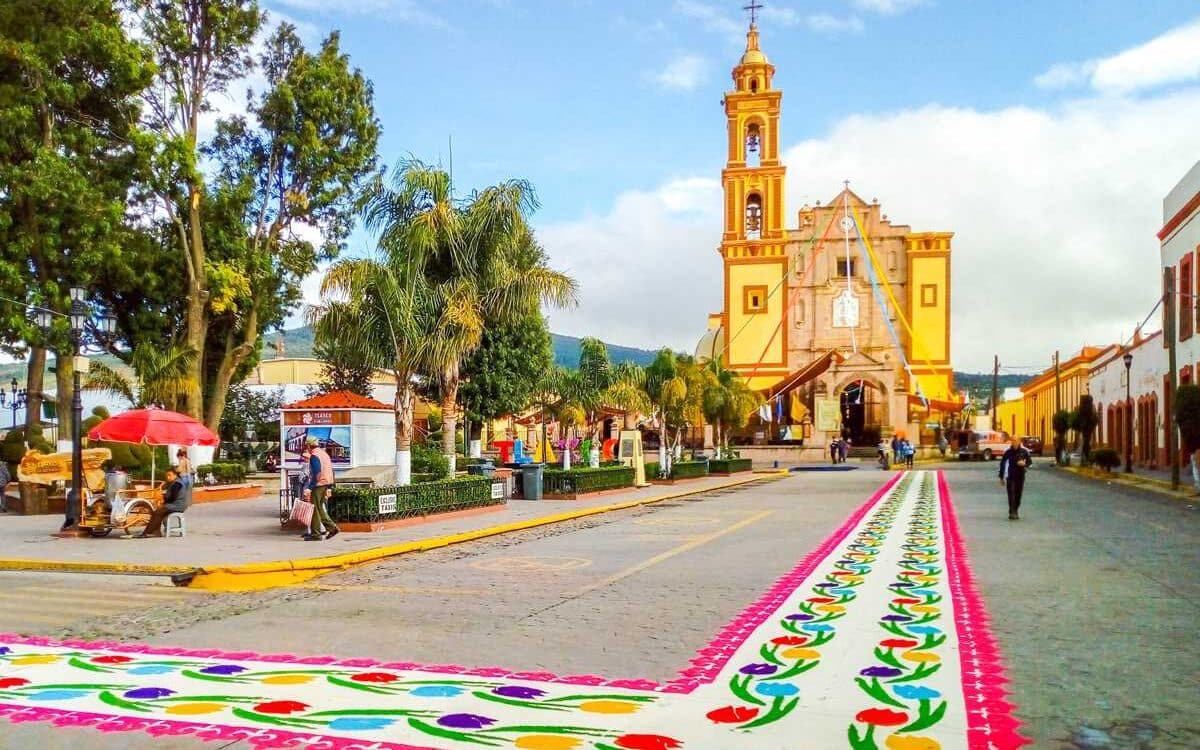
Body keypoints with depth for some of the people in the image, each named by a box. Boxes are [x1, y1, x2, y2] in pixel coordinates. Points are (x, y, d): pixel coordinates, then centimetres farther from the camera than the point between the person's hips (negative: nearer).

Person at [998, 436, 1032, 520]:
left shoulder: (1024, 451, -1)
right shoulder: (1008, 452, -4)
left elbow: (1029, 460, 10)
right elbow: (1002, 464, 2)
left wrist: (1025, 463, -15)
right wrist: (1001, 477, 2)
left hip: (1021, 476, 2)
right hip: (1011, 476, -2)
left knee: (1018, 495, 7)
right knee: (1011, 494, -11)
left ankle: (1016, 512, 22)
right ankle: (1012, 513, -14)